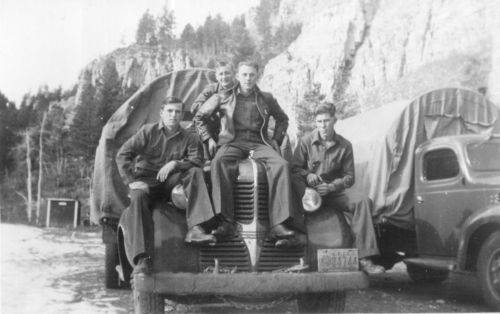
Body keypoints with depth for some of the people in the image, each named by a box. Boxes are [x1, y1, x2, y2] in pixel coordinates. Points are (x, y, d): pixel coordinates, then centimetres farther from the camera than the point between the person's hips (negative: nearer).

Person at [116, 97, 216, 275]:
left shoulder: (188, 138, 7)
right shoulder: (148, 131, 2)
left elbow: (196, 161, -8)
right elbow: (122, 155, -3)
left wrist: (175, 163, -25)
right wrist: (132, 181, -14)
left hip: (170, 182, 2)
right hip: (145, 181, -2)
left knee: (195, 173, -24)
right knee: (138, 197, -34)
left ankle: (195, 229, -37)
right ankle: (142, 259, -40)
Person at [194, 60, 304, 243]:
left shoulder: (266, 99, 16)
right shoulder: (223, 98, 11)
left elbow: (282, 119, 31)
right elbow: (199, 117, 19)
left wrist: (276, 140, 16)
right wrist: (208, 139, 7)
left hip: (259, 144, 1)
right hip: (232, 143, -1)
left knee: (281, 165, -31)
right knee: (218, 163, -37)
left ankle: (279, 224, -37)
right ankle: (226, 221, -41)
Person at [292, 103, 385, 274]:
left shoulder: (344, 146, 3)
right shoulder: (306, 142, 1)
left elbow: (349, 177, 4)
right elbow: (294, 168, 2)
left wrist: (331, 187, -14)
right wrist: (307, 175, -20)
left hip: (333, 192, 2)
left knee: (363, 202, -24)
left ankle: (364, 258, -27)